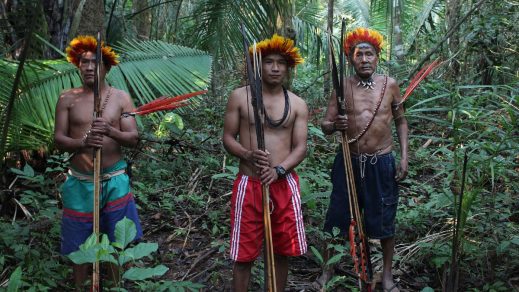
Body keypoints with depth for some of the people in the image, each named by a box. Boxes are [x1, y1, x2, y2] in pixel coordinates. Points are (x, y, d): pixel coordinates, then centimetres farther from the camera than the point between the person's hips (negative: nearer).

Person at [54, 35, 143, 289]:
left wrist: (110, 131, -26)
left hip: (115, 180, 0)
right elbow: (58, 139, -4)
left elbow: (133, 138, -5)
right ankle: (80, 287, 27)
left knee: (116, 242, 8)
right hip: (80, 181, 0)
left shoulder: (121, 98, -1)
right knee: (79, 243, 9)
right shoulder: (67, 99, 0)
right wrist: (83, 142, -25)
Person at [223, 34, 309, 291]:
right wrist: (248, 155, -20)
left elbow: (300, 147, -1)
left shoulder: (298, 104, 4)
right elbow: (228, 138, 1)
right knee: (244, 253, 4)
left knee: (282, 250, 12)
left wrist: (278, 170, -19)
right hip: (249, 184, -2)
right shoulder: (240, 96, 0)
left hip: (284, 184, 2)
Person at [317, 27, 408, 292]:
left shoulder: (389, 84, 1)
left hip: (382, 163, 1)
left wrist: (404, 157, 2)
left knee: (384, 221, 10)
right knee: (337, 218, 6)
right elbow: (325, 126, -2)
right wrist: (335, 125, -26)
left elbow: (401, 121, 10)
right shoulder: (343, 87, -2)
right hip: (349, 161, 0)